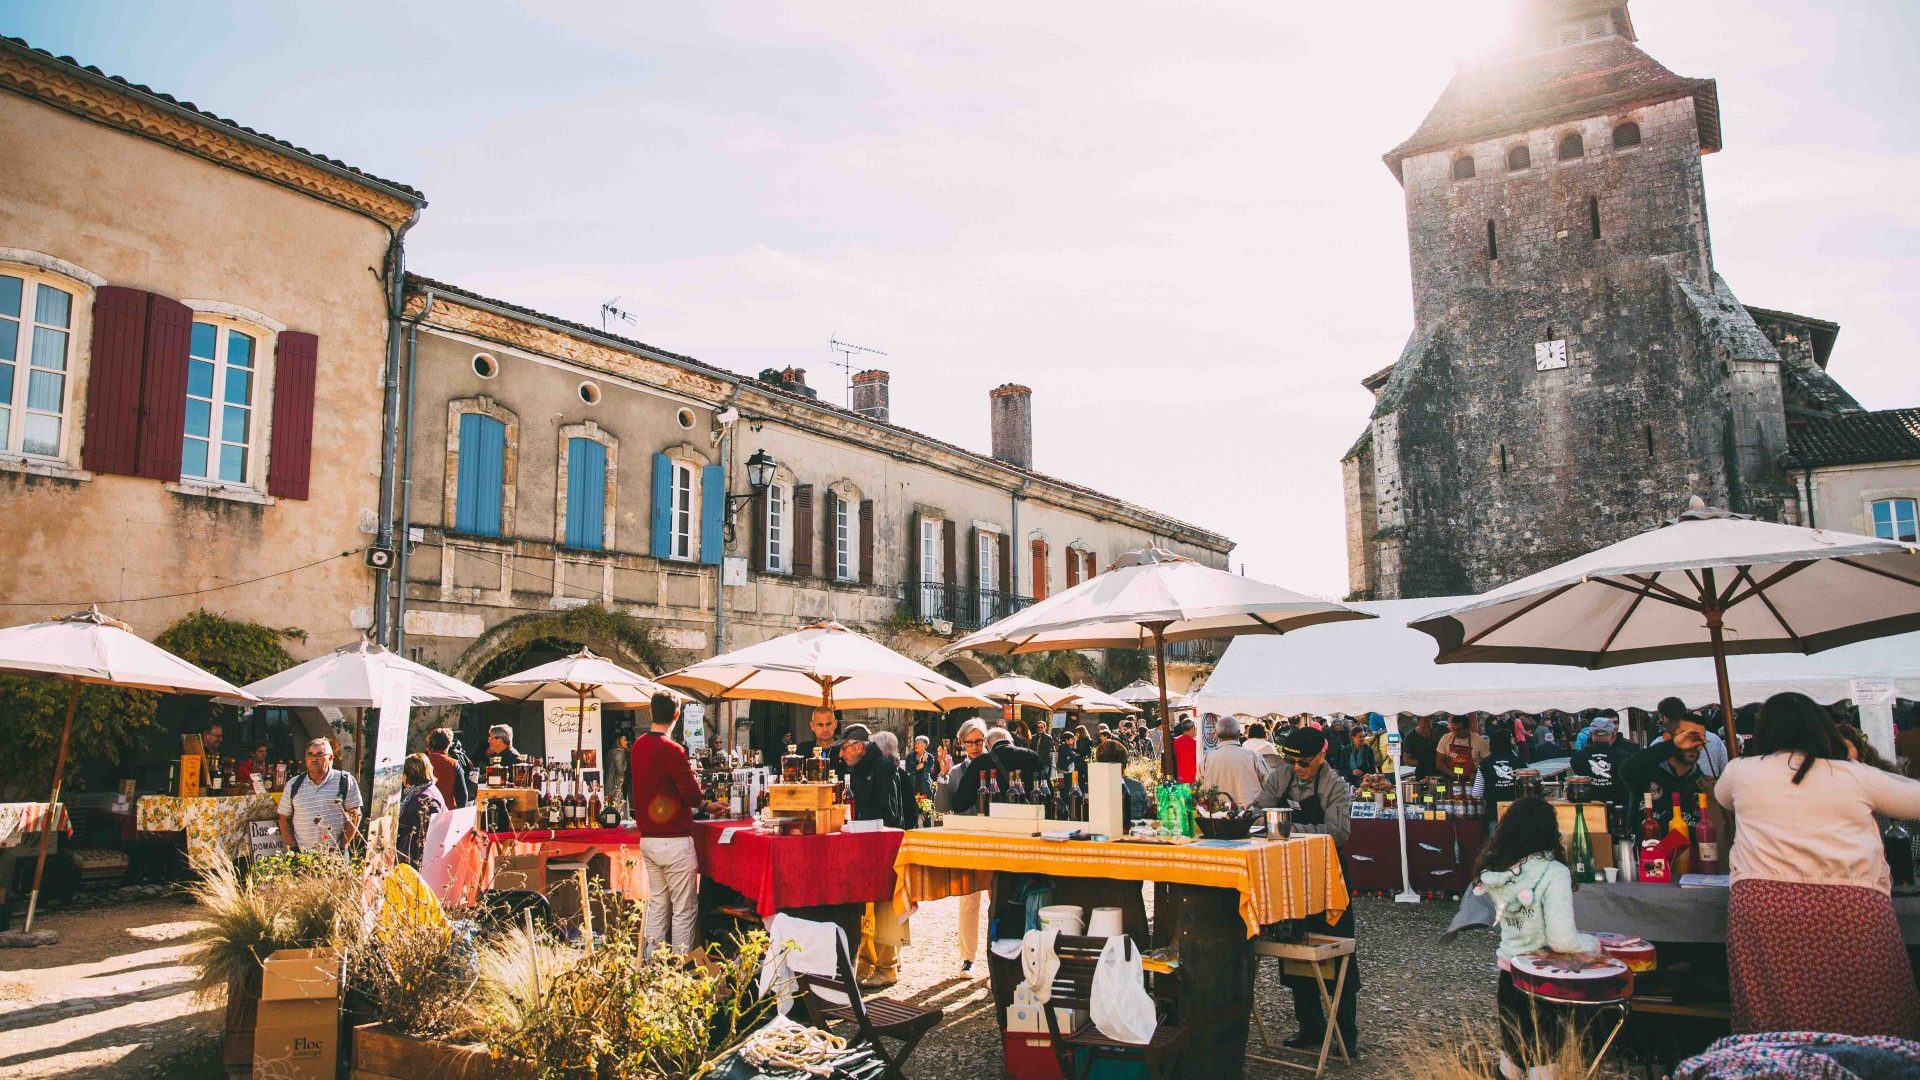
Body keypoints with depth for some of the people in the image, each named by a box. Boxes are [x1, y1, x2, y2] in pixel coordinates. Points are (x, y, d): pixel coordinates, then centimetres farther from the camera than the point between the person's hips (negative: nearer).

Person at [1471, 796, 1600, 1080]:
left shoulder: (1493, 871, -5)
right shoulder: (1553, 873, -24)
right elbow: (1561, 940, -24)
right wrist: (1593, 943, -7)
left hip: (1508, 970, 5)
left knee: (1510, 1055, 22)